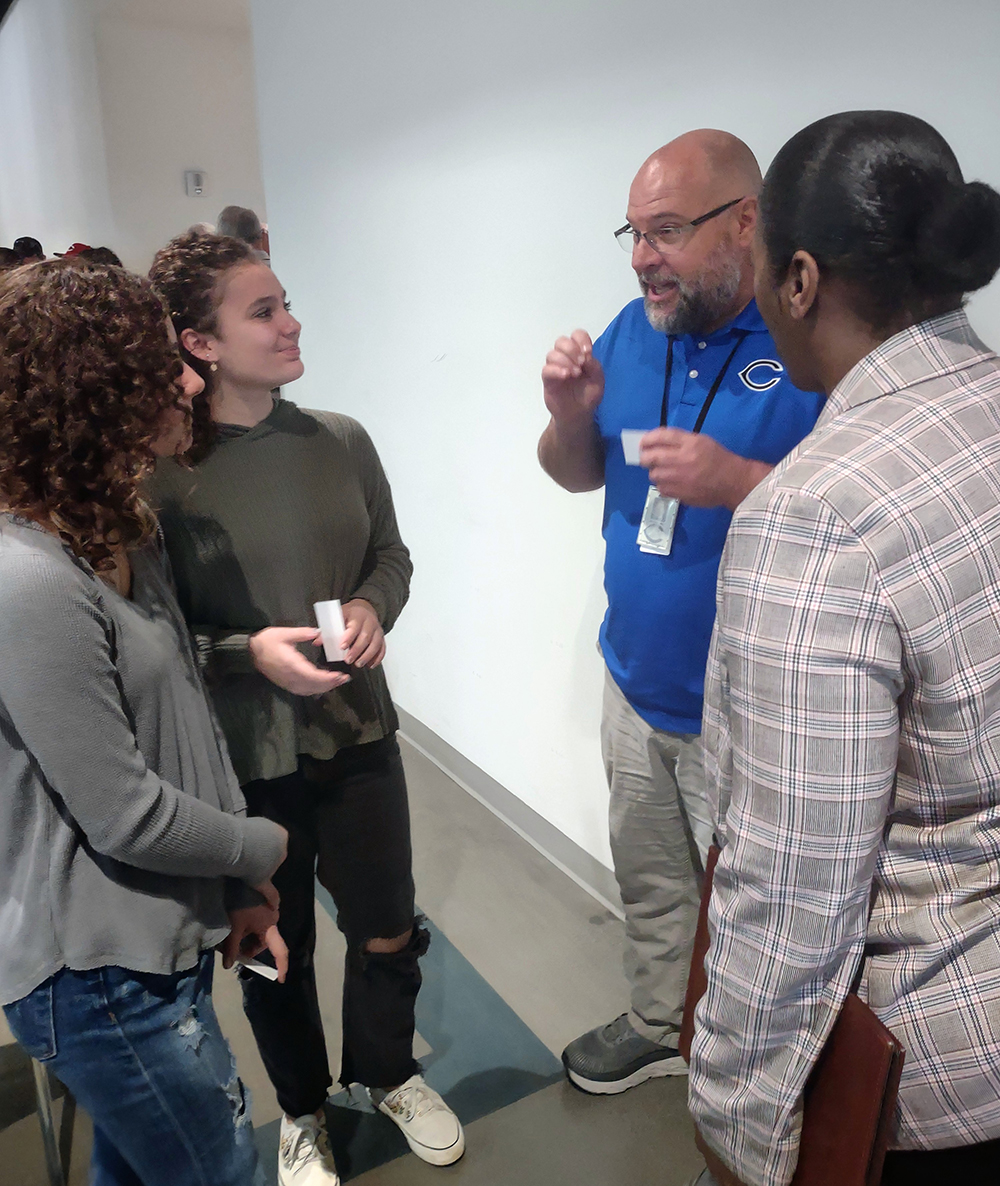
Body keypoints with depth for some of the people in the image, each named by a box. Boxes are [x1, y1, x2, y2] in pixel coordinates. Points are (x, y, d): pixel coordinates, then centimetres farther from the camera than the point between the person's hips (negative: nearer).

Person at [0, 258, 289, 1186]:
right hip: (100, 978, -8)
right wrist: (264, 849, -6)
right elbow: (129, 818, -23)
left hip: (160, 943, 8)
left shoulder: (122, 537, 3)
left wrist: (242, 891, 6)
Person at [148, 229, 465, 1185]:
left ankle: (388, 1075, 52)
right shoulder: (163, 473, -15)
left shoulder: (340, 441, -4)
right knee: (276, 956, 20)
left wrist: (372, 609, -11)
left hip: (358, 737, 4)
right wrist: (249, 652, -24)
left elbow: (391, 555, 8)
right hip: (242, 761, -3)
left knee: (388, 935, 20)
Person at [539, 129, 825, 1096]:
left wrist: (736, 481, -33)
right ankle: (660, 1024, 50)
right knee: (649, 882, 25)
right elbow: (578, 475, 9)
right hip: (637, 683, 6)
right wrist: (571, 414, -11)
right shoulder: (633, 330, 2)